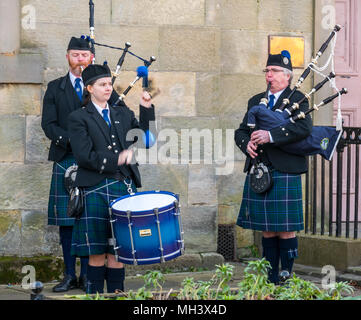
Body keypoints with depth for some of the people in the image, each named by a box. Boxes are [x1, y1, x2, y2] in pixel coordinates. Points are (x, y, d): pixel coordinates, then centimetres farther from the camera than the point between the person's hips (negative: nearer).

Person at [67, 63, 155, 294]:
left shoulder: (123, 114, 17)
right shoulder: (78, 118, 1)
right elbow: (84, 156, -9)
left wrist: (147, 109, 1)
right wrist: (117, 159, -16)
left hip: (124, 188, 4)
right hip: (96, 190, -4)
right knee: (97, 252, -1)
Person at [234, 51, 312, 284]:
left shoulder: (297, 99, 1)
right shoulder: (256, 101, 19)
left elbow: (305, 127, -16)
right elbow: (240, 132, 17)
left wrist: (271, 135, -24)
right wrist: (247, 144, -6)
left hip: (284, 174, -5)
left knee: (286, 229, -4)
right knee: (267, 230, 8)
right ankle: (271, 280, 14)